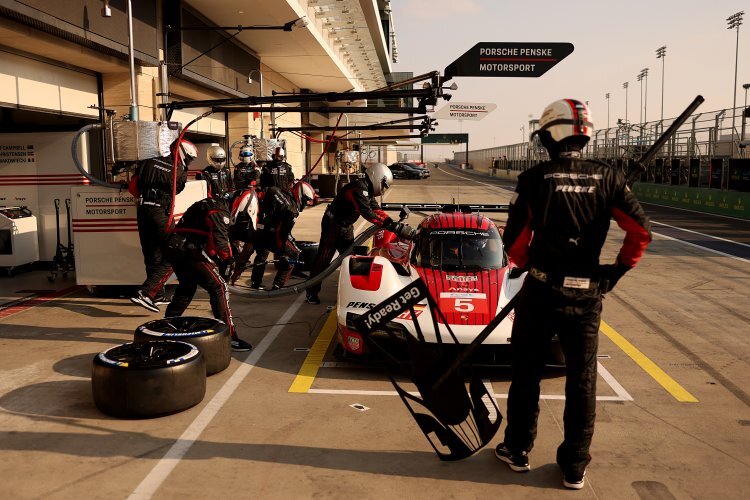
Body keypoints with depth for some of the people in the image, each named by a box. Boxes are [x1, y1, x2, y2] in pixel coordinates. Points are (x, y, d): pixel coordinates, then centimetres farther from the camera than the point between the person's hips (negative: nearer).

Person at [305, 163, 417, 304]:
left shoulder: (367, 190, 6)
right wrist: (387, 224, -30)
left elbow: (376, 209, 6)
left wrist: (392, 222, -6)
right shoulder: (359, 188, -24)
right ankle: (311, 292, 3)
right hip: (333, 225, -10)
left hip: (346, 226, 10)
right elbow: (367, 213, -32)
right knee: (323, 259, -4)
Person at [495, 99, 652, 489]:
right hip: (587, 295, 2)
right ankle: (575, 467, 22)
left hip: (541, 291, -2)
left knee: (526, 373, 15)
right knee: (582, 380, 12)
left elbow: (514, 241, -6)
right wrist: (617, 270, 8)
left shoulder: (534, 179, -8)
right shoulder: (607, 177, -2)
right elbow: (641, 231, -5)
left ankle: (517, 450, 28)